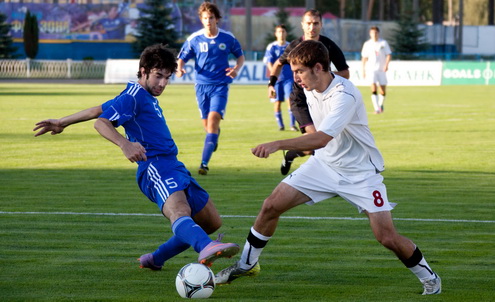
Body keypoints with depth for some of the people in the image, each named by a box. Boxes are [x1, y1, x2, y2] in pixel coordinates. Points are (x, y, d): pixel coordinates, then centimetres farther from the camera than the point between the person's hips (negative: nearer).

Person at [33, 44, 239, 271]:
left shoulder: (147, 96, 25)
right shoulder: (133, 96, -3)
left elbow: (98, 109, 32)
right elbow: (101, 122, -16)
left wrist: (62, 123, 41)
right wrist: (125, 144, -34)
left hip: (174, 168, 10)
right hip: (155, 167, -10)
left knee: (211, 223, 11)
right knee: (180, 212, -38)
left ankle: (155, 260, 21)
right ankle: (206, 248, -68)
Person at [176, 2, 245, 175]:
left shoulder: (228, 38, -2)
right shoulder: (194, 39, -2)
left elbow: (240, 56, 13)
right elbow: (182, 58, 6)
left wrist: (237, 68, -8)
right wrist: (180, 69, -18)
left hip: (220, 85, -2)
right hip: (202, 85, 2)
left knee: (213, 119, -19)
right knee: (207, 124, 8)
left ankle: (204, 164, -22)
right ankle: (215, 136, 49)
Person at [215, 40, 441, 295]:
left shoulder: (344, 95, -31)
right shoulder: (310, 89, -6)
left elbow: (321, 139, -42)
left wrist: (278, 145, -49)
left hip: (360, 173, -7)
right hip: (324, 163, 7)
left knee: (387, 238, -12)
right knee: (271, 205, -4)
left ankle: (428, 276, 13)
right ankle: (247, 264, 15)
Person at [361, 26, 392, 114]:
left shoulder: (383, 43, 3)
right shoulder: (367, 44, 6)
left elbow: (389, 55, 0)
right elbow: (364, 58, 13)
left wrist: (386, 64, -17)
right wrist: (363, 70, 10)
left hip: (381, 69, 1)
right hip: (371, 69, -1)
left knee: (383, 91, 3)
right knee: (373, 89, -17)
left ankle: (380, 104, 31)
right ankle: (377, 108, -20)